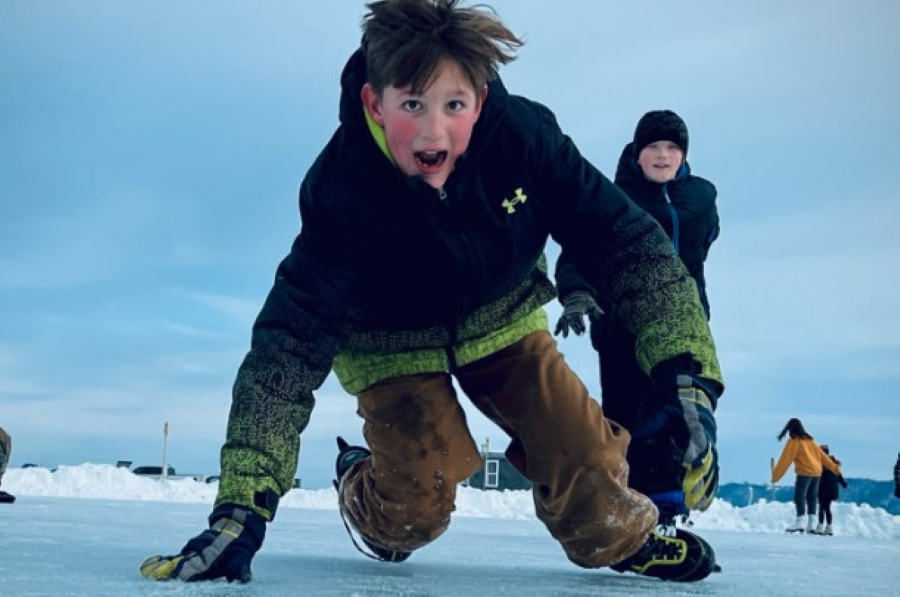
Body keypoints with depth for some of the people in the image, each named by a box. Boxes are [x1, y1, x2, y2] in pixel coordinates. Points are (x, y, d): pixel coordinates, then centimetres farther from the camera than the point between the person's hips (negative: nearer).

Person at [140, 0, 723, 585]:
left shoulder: (523, 134, -28)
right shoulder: (341, 190, -33)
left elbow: (623, 239, -20)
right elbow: (290, 344, -34)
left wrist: (687, 371, -30)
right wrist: (242, 508, -40)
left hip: (500, 320, 2)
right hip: (394, 342, -2)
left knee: (581, 446, -12)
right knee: (418, 505, -12)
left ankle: (620, 537, 20)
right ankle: (359, 489, 25)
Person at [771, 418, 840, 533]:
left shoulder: (793, 441, -2)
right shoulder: (810, 440, 18)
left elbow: (785, 459, -4)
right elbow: (822, 455, 20)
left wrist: (775, 476, -2)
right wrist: (834, 467, 26)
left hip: (804, 472, -7)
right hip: (816, 472, 7)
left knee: (799, 497, -10)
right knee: (811, 498, 10)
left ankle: (800, 522, -22)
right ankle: (811, 525, 6)